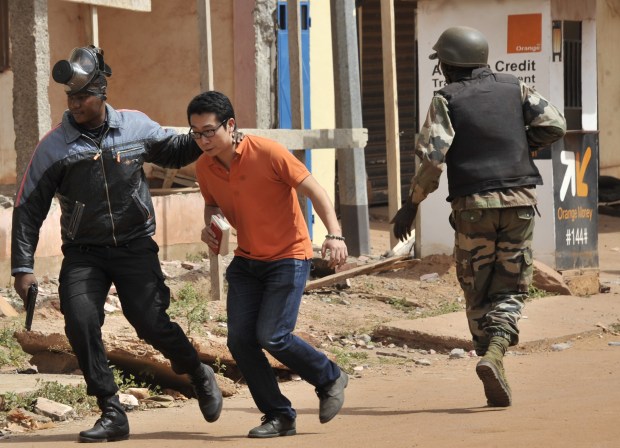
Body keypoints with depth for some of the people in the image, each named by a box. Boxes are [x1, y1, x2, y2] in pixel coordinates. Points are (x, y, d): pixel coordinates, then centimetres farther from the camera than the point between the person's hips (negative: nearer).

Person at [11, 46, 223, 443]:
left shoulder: (136, 127, -1)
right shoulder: (54, 146, -5)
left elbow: (174, 151, 19)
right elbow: (29, 209, -2)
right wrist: (23, 267, -6)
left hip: (135, 247, 0)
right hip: (84, 253, 0)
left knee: (152, 322, -13)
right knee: (80, 322, -18)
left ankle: (199, 375, 17)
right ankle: (112, 414, -7)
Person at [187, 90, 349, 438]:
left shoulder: (267, 153, -19)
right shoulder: (204, 167, -1)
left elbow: (314, 190, -17)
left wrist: (335, 234, -30)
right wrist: (209, 226, -3)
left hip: (289, 256, -6)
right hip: (246, 261, 6)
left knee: (272, 336, -17)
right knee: (239, 339, -6)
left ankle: (331, 378, 10)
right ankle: (279, 416, 8)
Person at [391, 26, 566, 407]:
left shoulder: (447, 99, -1)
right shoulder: (515, 89, 9)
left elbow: (433, 159, -11)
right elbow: (554, 125, -1)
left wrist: (411, 205, -2)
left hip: (473, 204, -2)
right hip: (519, 202, 2)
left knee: (478, 293, 9)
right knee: (512, 288, 9)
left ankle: (497, 387, 3)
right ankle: (495, 351, -20)